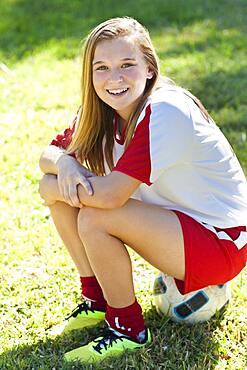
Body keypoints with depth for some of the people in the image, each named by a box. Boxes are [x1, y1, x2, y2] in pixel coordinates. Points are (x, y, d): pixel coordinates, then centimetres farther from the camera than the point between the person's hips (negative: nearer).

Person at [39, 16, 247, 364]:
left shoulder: (164, 110, -27)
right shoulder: (103, 112, -2)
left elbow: (111, 194, -31)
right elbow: (50, 152, 3)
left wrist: (67, 184, -14)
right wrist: (65, 164, -20)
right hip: (176, 217, 8)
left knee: (94, 220, -28)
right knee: (53, 186, -3)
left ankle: (129, 328, -6)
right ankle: (96, 299, 11)